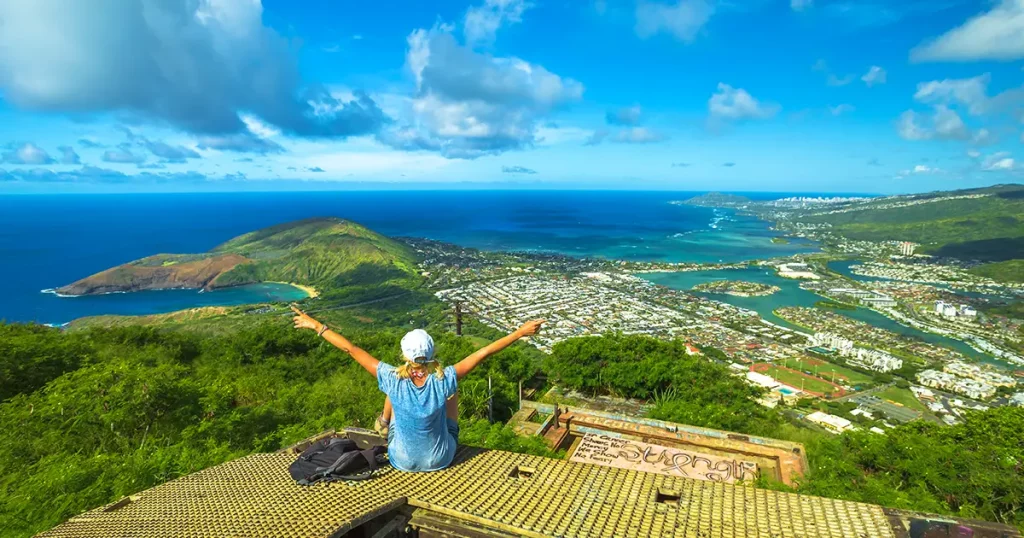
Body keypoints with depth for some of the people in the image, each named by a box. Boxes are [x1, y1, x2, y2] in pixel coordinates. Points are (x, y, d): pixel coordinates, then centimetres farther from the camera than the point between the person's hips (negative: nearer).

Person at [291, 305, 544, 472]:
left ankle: (384, 422, 56)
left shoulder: (394, 380, -27)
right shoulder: (443, 380, -29)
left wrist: (317, 326, -13)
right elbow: (483, 352, -25)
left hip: (402, 461, 1)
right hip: (441, 459, 0)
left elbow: (351, 349, -21)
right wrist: (520, 332, -19)